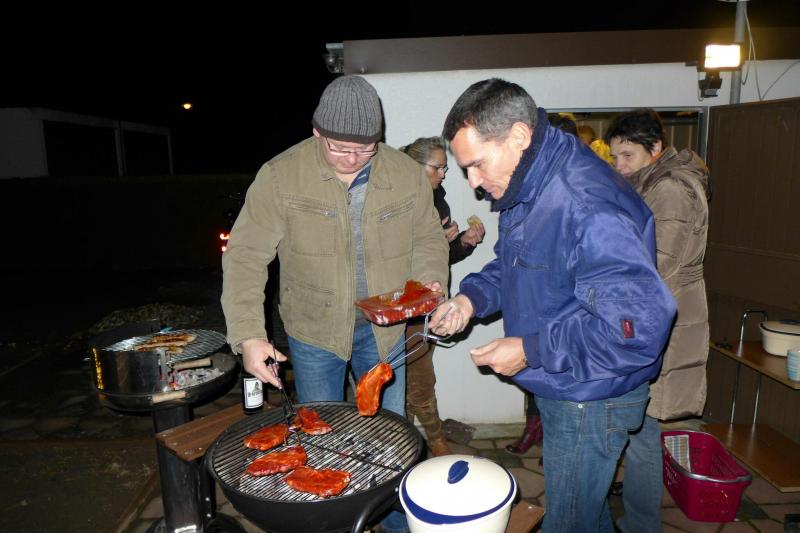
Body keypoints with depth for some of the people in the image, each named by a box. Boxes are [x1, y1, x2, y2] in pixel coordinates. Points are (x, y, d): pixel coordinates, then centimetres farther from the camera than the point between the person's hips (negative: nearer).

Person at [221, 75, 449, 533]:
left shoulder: (407, 174, -8)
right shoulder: (281, 175, -16)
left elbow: (429, 237, 5)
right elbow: (246, 257, -14)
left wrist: (430, 280, -15)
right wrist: (249, 335, -21)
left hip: (384, 327, 2)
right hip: (314, 329, -1)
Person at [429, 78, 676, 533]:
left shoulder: (588, 203, -31)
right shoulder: (526, 189, 1)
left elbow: (639, 326, -34)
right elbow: (512, 265, 15)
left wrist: (532, 350, -26)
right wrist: (472, 297, -5)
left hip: (591, 401, -8)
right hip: (557, 388, 9)